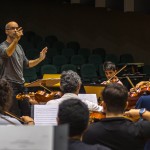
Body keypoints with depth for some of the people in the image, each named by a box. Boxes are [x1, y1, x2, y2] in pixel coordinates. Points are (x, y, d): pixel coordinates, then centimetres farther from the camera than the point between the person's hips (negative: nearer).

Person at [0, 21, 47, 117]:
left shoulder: (19, 47, 18)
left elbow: (27, 64, 25)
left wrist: (40, 59, 11)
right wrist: (16, 39, -49)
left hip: (21, 84, 8)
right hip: (10, 85, -8)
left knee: (27, 113, 6)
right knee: (14, 116, -8)